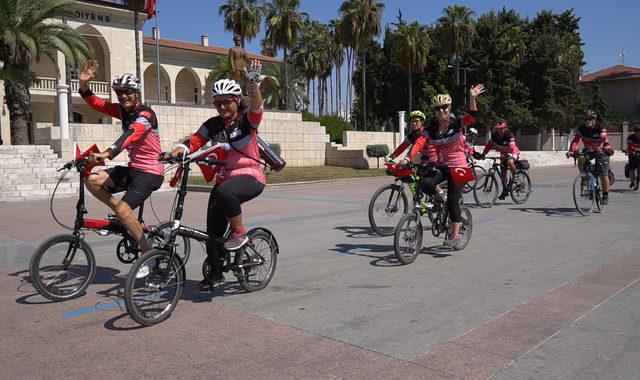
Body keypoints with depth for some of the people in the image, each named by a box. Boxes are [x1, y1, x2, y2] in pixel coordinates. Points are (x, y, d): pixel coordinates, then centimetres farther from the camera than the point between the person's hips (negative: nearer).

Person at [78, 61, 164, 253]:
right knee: (92, 180, -8)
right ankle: (124, 217, 6)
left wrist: (107, 154, -49)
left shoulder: (145, 114, -17)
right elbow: (96, 103, 9)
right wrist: (84, 85, -12)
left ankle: (148, 253, -4)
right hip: (133, 168, 8)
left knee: (122, 210, -19)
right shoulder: (122, 110, 7)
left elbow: (131, 135, -35)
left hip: (150, 173, -8)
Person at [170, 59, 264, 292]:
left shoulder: (247, 120, -6)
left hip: (251, 177, -5)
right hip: (225, 179, 6)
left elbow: (256, 106, -26)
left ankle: (239, 233, -16)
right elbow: (195, 141, -1)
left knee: (224, 192, -40)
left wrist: (253, 82, -43)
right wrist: (180, 149, -23)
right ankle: (216, 272, 27)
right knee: (213, 232, 3)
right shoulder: (213, 125, 7)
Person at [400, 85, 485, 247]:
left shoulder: (457, 124, -8)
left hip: (458, 167, -3)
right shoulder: (431, 128, -2)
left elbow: (472, 116, -26)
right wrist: (407, 158, -32)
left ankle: (455, 235, 5)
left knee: (453, 200, -7)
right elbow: (419, 143, -16)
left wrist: (472, 98, -40)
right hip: (440, 166, 3)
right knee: (425, 184, -24)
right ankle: (439, 197, 9)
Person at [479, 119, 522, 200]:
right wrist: (483, 154, -17)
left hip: (513, 152, -5)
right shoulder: (494, 135, -15)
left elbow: (512, 147, -39)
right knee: (503, 172, 5)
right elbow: (489, 145, -7)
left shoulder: (510, 135, -29)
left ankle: (514, 175, -9)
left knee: (510, 162, -38)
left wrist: (511, 157, -55)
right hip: (503, 153, 5)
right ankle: (505, 190, 18)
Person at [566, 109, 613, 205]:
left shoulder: (601, 129, -20)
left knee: (603, 175, -11)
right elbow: (576, 141, -19)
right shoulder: (581, 129, -11)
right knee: (581, 158, -32)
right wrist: (571, 150, -37)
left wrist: (608, 149, -51)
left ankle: (605, 196, 4)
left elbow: (605, 142, -29)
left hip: (601, 152, -3)